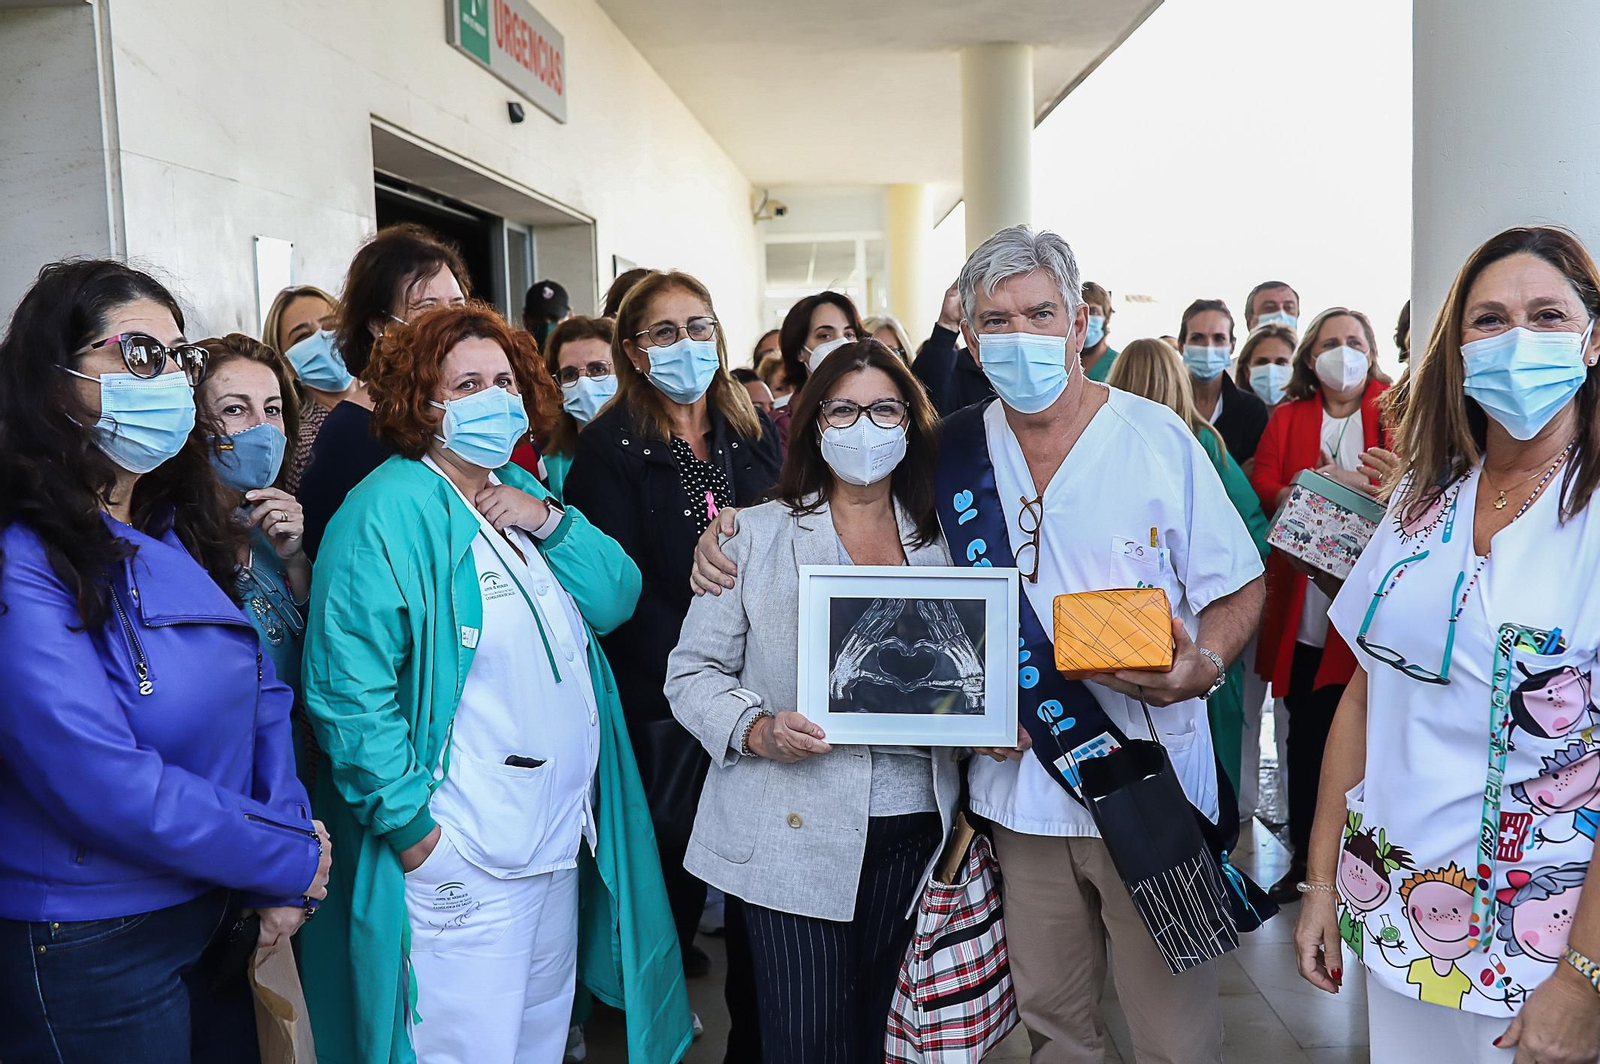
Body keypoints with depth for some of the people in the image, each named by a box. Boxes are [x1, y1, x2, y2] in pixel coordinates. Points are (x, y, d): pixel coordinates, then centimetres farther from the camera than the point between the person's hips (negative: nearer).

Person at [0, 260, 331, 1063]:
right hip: (93, 950, -7)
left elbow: (263, 696, 4)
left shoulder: (183, 533, 5)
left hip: (221, 912, 7)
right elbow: (106, 787, -26)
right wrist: (292, 859, -15)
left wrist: (282, 874, -8)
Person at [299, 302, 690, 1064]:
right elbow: (348, 691, -21)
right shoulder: (388, 512, -15)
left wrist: (549, 520, -10)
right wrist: (408, 823, -20)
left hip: (563, 844, 8)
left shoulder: (521, 494, 11)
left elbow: (616, 600, 4)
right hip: (459, 864, -8)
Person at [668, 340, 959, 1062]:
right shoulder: (756, 535, 1)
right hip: (796, 835, -3)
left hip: (918, 831, 3)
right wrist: (757, 728, -18)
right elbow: (693, 671, 0)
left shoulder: (944, 542, 10)